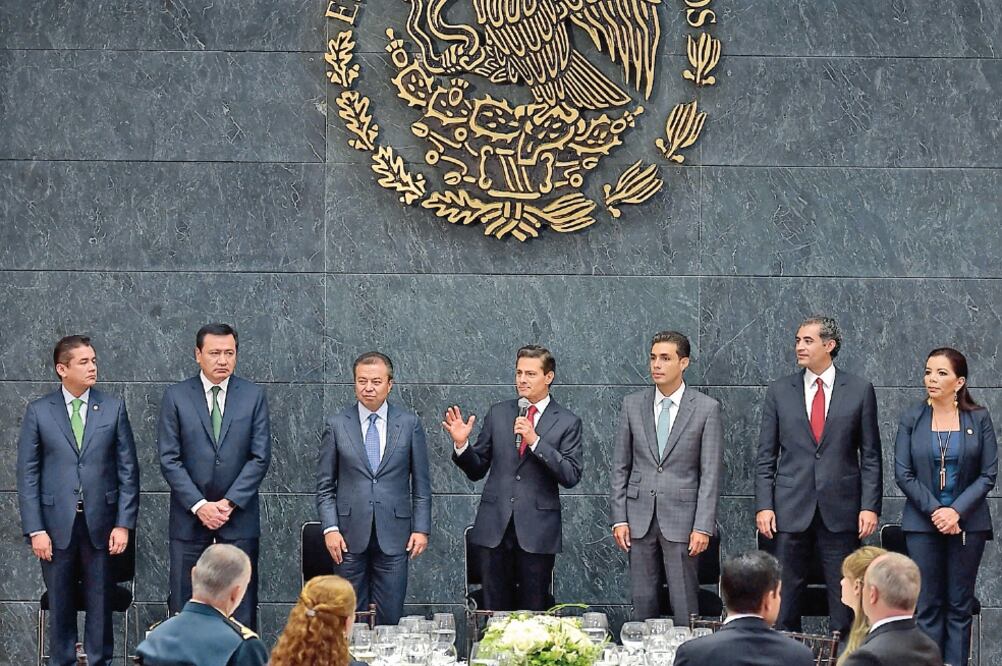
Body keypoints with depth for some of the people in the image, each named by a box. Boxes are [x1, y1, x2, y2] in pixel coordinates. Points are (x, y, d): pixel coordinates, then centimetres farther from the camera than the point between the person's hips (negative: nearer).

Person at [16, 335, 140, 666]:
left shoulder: (114, 408, 3)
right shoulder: (38, 412, 1)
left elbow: (128, 470, 4)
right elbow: (27, 474, 1)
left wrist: (123, 524, -3)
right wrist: (35, 530, -6)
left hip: (100, 524, 1)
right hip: (57, 525, 0)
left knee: (100, 602, 5)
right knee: (60, 605, 7)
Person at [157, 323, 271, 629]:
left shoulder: (254, 396, 4)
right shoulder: (176, 396, 2)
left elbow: (260, 457, 0)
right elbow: (169, 459, -2)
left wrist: (229, 503, -10)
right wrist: (199, 506, -11)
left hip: (239, 519, 0)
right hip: (189, 519, 0)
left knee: (241, 610, 0)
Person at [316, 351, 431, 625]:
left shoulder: (409, 424, 4)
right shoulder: (337, 425, 4)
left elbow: (421, 482, 7)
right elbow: (324, 485, 5)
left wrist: (421, 528, 0)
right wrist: (330, 528, -5)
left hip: (393, 535, 0)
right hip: (350, 536, 0)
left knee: (390, 618, 0)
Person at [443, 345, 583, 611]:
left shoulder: (567, 422, 1)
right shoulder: (497, 413, 9)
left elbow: (571, 476, -9)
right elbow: (477, 470, 11)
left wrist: (535, 441, -16)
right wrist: (462, 445, -9)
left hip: (537, 529, -2)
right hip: (494, 527, 2)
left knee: (534, 613, 3)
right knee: (494, 610, 5)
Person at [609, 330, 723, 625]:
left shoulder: (706, 408, -2)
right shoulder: (632, 404, 7)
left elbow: (711, 473, -4)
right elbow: (620, 466, 9)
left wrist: (703, 526, -10)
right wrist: (619, 518, 2)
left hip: (681, 518, -3)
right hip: (640, 518, 3)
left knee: (684, 604, -3)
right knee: (642, 601, 6)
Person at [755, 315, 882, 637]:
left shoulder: (859, 390, 4)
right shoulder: (779, 391, 7)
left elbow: (870, 456, 5)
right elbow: (766, 456, 7)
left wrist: (870, 506, -4)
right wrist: (763, 505, -3)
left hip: (841, 510, -1)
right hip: (791, 510, 1)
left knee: (845, 601, 2)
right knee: (784, 598, 2)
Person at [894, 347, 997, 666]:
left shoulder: (979, 419, 1)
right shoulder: (912, 419, 2)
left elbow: (988, 474, -1)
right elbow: (903, 473, 0)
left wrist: (956, 511, -12)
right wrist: (934, 511, -10)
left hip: (967, 522, 0)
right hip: (922, 522, 0)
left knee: (960, 606, 2)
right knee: (927, 606, 0)